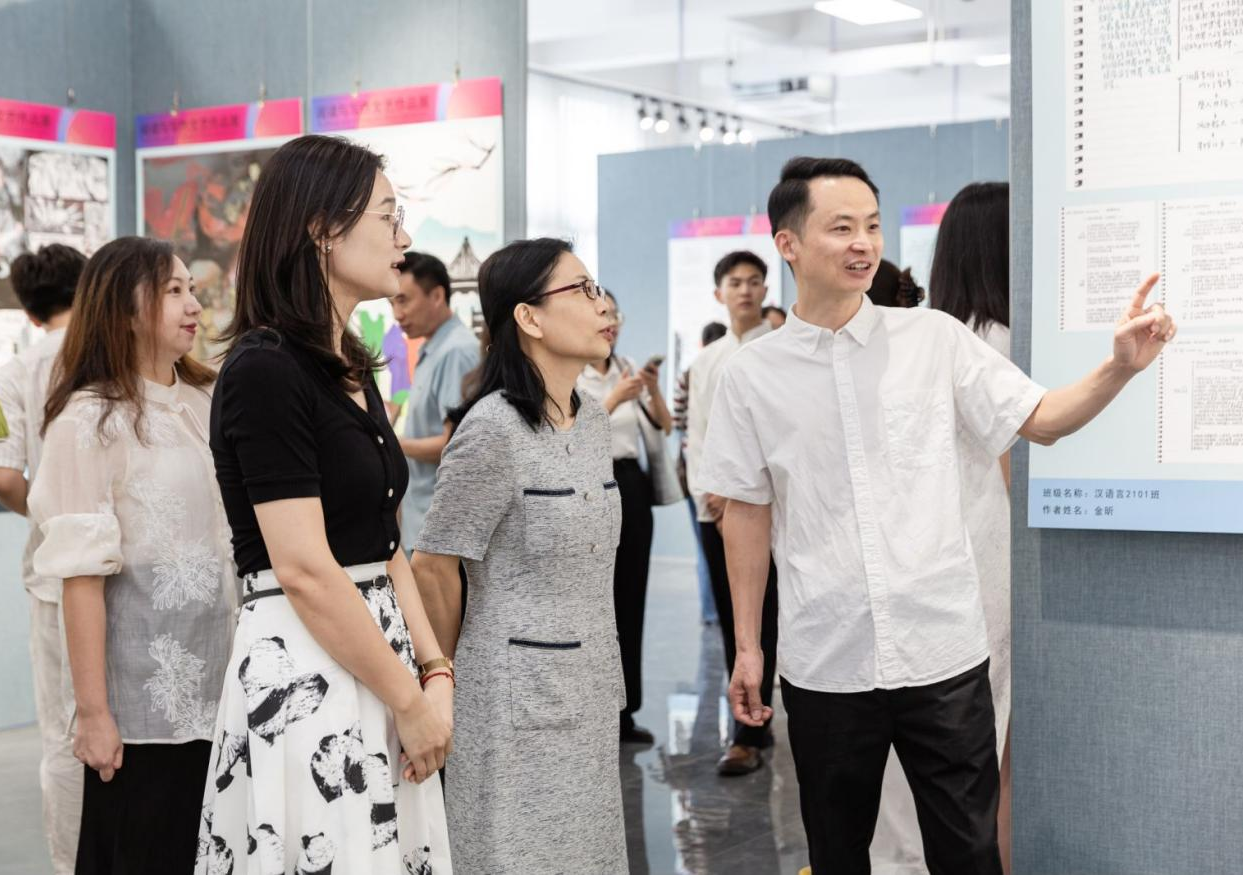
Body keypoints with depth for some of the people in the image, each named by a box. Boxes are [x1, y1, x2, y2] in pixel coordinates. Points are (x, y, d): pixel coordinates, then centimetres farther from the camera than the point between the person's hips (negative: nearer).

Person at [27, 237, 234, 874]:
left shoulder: (208, 401, 10)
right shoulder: (90, 420, -10)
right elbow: (82, 574, -14)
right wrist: (93, 713, -16)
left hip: (216, 683, 6)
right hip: (142, 697, -6)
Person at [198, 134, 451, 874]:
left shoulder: (352, 369, 11)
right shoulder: (264, 370, -16)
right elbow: (305, 570, -20)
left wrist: (434, 672, 1)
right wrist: (410, 699, -14)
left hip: (373, 654, 9)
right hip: (306, 672, -9)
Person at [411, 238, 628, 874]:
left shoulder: (594, 419, 8)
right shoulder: (493, 428, -18)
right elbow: (433, 568, -14)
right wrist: (446, 676, -2)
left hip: (591, 691, 8)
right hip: (518, 696, -7)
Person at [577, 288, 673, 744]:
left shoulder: (629, 368, 12)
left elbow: (663, 428, 10)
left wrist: (653, 391, -7)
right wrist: (615, 398, -23)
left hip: (632, 486, 6)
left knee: (630, 600, 7)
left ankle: (623, 712, 15)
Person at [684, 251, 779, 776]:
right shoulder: (705, 362, 15)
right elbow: (696, 436, 13)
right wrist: (706, 494, -1)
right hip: (715, 509, 5)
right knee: (730, 622, 7)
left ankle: (747, 740, -6)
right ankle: (755, 725, 15)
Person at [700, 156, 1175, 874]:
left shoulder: (936, 338, -1)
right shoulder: (752, 375, -1)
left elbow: (1040, 421, 2)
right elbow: (748, 513, 6)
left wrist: (1121, 368, -16)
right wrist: (748, 648, 7)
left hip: (944, 652, 0)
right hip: (826, 663, 0)